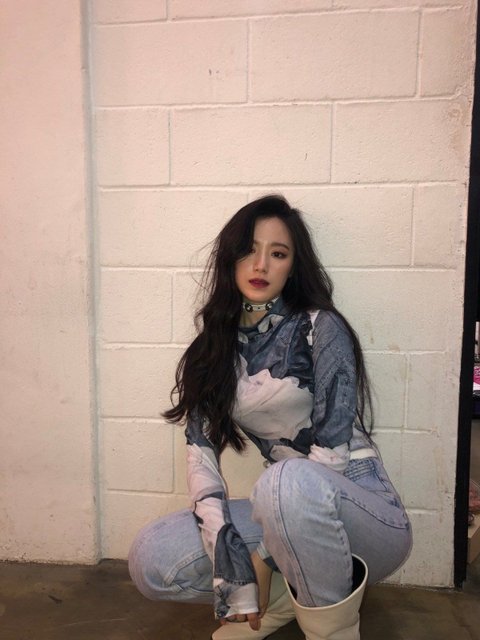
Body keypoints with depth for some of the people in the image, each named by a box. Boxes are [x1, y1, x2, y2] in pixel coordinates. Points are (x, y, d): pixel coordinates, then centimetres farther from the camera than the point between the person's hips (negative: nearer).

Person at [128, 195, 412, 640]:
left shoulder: (320, 328, -11)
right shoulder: (215, 343, 2)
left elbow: (331, 451, -16)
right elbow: (200, 448, -6)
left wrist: (259, 559, -14)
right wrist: (230, 559, -16)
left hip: (364, 515, -4)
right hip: (289, 516, 4)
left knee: (288, 484, -38)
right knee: (150, 562, -13)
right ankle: (289, 592, 7)